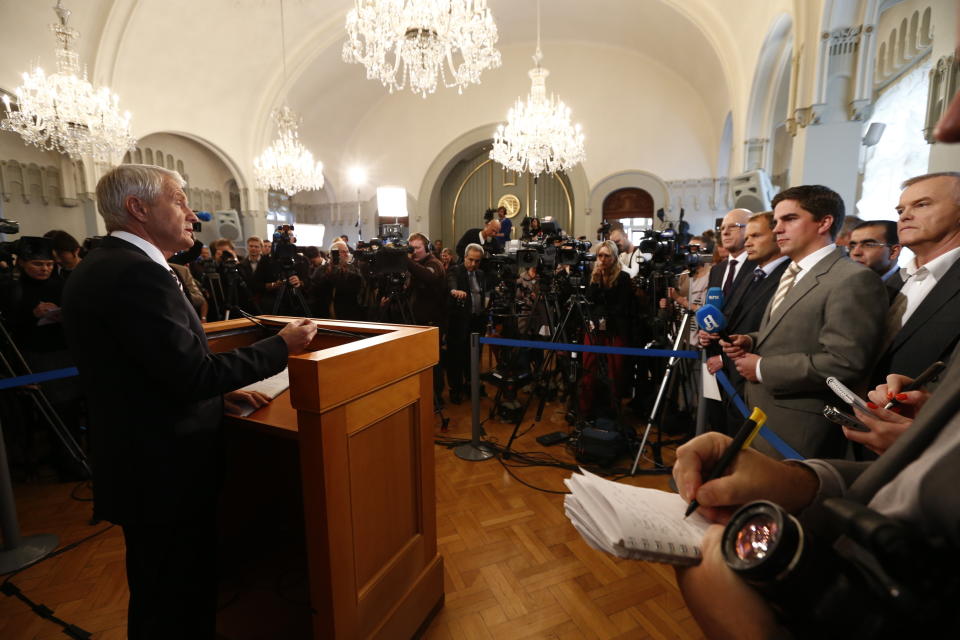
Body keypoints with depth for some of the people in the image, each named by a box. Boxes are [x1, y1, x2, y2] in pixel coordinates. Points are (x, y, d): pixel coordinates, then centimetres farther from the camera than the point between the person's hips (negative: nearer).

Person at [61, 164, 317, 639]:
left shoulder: (102, 266, 9)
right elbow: (195, 374, -27)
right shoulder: (136, 273, -23)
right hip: (165, 472, -10)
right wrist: (282, 345, -16)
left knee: (157, 598, 27)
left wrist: (218, 391, 7)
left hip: (142, 464, 10)